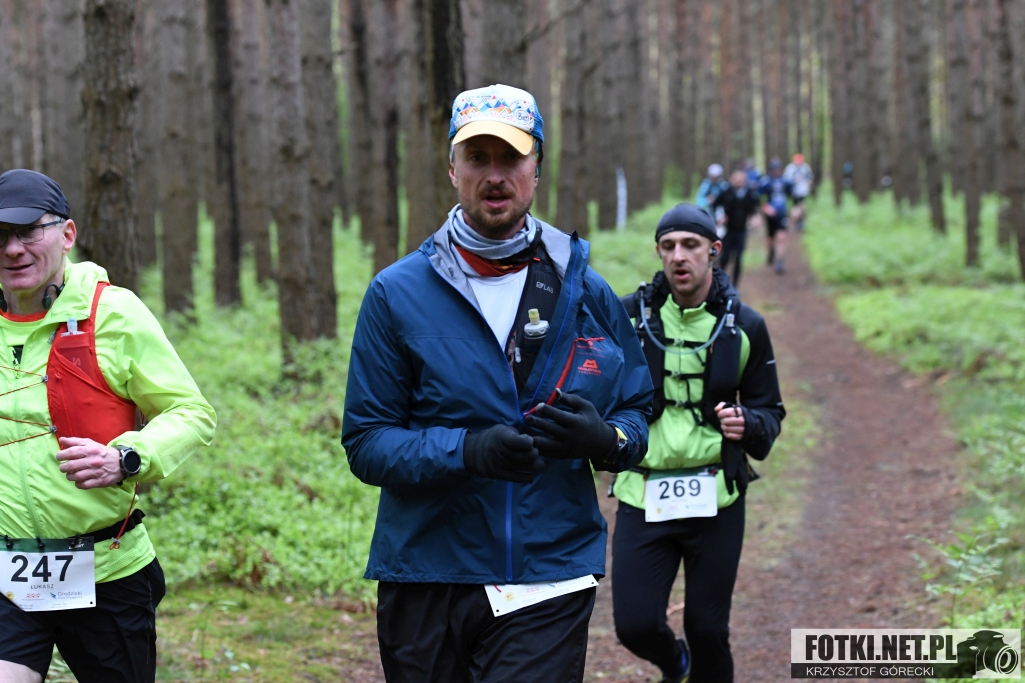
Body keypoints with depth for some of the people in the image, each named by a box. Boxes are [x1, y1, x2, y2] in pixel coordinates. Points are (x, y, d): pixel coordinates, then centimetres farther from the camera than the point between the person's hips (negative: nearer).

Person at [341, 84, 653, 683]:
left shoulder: (585, 293, 7)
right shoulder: (397, 294, 1)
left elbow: (638, 411, 13)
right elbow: (366, 443, -3)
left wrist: (606, 440, -11)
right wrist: (469, 451, -19)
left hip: (550, 585, 0)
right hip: (426, 584, 0)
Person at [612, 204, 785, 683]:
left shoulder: (744, 327, 2)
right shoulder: (628, 316, 0)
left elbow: (770, 410, 9)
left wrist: (748, 425, -13)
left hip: (715, 498, 0)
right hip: (642, 497, 0)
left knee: (709, 627, 4)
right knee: (635, 625, -4)